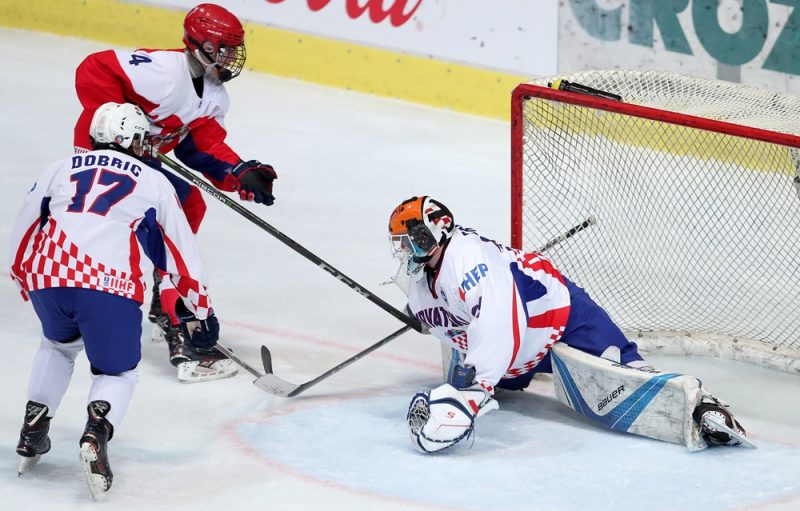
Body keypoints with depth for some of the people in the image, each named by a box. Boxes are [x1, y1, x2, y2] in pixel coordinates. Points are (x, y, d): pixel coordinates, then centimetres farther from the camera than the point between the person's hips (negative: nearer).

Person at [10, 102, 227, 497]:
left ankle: (33, 431, 24)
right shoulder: (153, 182, 18)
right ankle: (97, 432, -16)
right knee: (117, 372, 14)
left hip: (48, 278, 3)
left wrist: (24, 280, 45)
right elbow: (181, 252, 19)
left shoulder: (59, 170, 23)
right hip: (110, 287, -3)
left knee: (59, 345, 33)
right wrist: (199, 312, 28)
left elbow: (22, 235, 27)